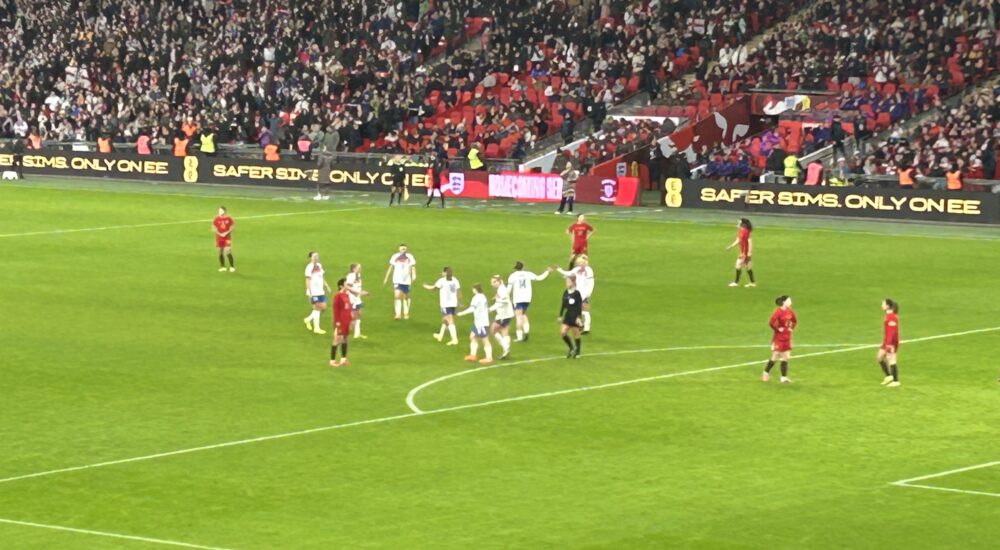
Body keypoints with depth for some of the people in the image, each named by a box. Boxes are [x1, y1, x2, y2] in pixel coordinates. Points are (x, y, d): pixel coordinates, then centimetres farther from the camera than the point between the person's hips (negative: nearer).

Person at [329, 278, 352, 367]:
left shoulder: (347, 295, 11)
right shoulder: (337, 296, -13)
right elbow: (335, 309, -15)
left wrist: (350, 320, 17)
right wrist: (337, 322, -18)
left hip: (346, 322, 8)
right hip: (340, 322, -8)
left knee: (345, 339, 13)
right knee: (337, 340, -4)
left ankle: (343, 359, 22)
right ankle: (332, 360, 2)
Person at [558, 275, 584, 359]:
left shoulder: (577, 293, -12)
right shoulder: (565, 293, 6)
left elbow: (580, 306, -12)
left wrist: (578, 317, -18)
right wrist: (560, 316, 13)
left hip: (574, 316, -6)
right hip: (567, 316, 6)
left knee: (576, 334, 5)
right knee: (562, 332, -5)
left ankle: (577, 352, 21)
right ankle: (571, 349, 13)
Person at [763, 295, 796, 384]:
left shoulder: (789, 311, 4)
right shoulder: (778, 312, -17)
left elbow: (795, 321, 22)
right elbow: (771, 322, -28)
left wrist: (791, 328, 8)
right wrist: (778, 329, -17)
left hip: (787, 338, 6)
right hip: (779, 337, -6)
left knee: (785, 357, 4)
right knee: (775, 357, -1)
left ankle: (784, 377, 6)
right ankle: (766, 373, 19)